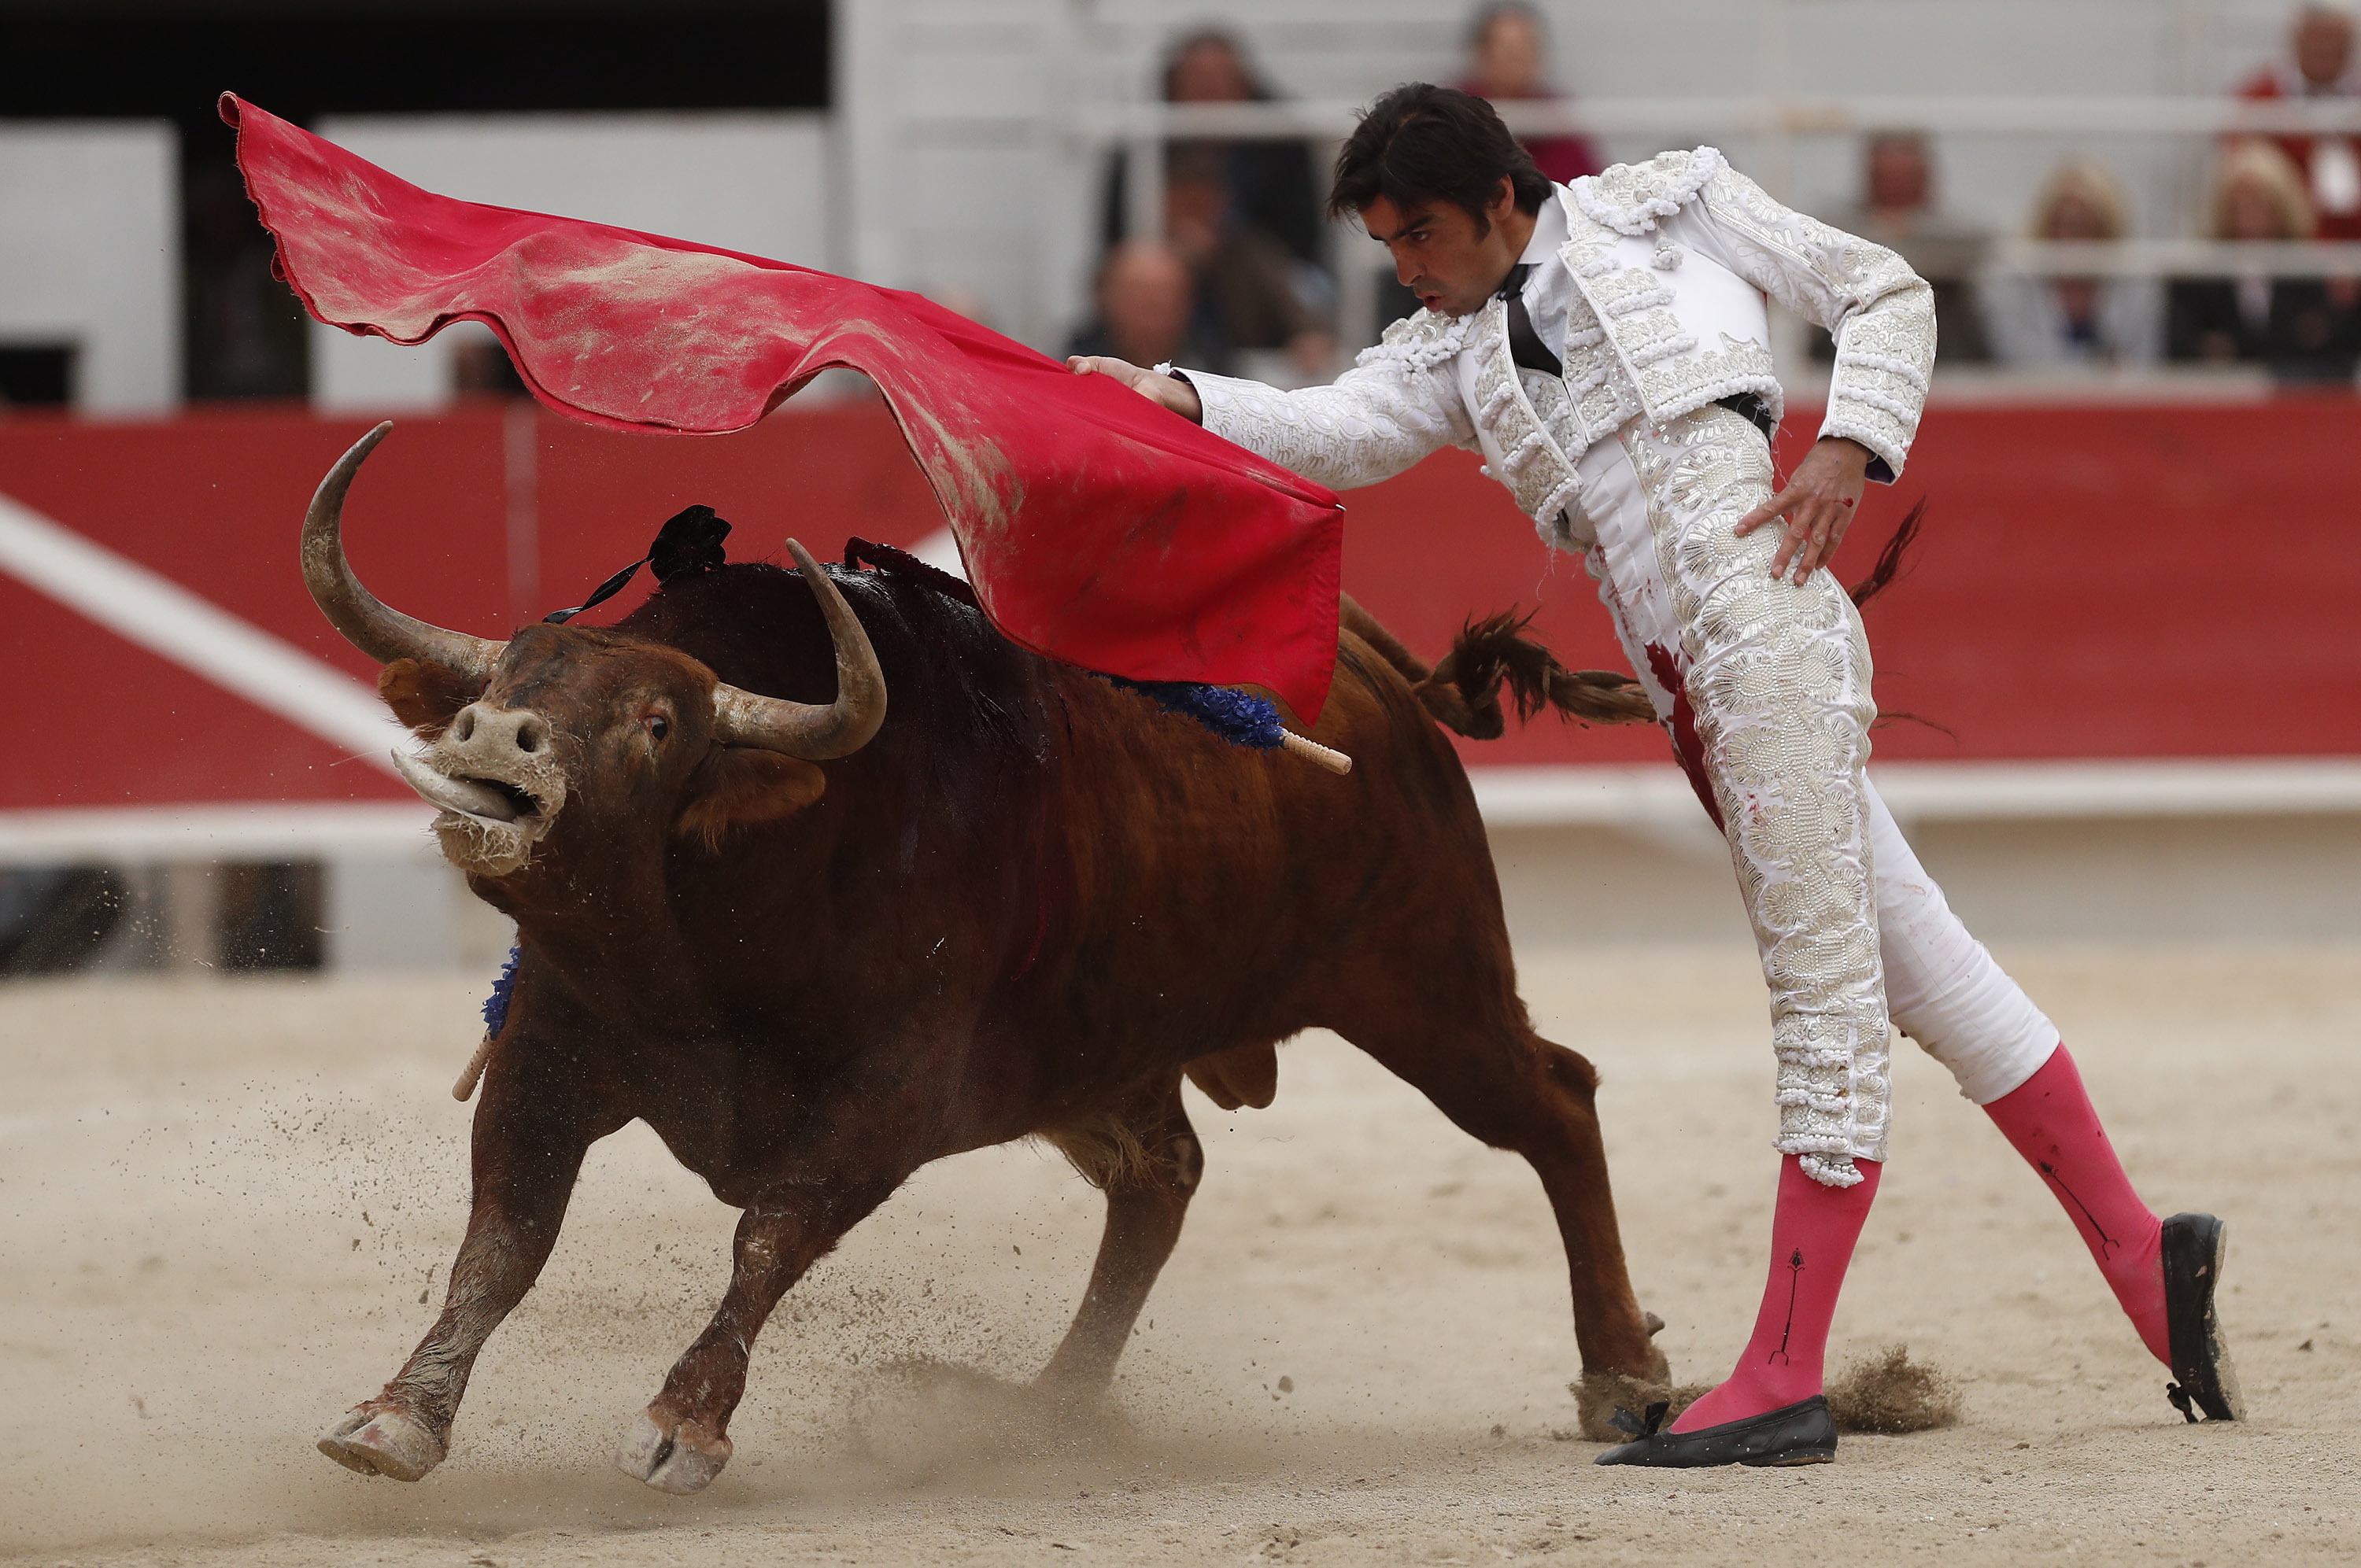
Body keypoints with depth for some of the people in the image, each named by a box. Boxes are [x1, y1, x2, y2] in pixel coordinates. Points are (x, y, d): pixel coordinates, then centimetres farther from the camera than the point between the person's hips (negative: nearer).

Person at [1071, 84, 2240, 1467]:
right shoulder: (1460, 352, 22)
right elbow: (1338, 432, 5)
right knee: (1912, 960, 9)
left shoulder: (1664, 208, 9)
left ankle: (1786, 1378, -13)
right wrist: (1170, 400, -10)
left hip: (1763, 615, -7)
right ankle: (2136, 1251, 16)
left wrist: (1852, 448, -4)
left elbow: (1888, 293, 11)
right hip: (1688, 687, 7)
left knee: (1827, 979, -8)